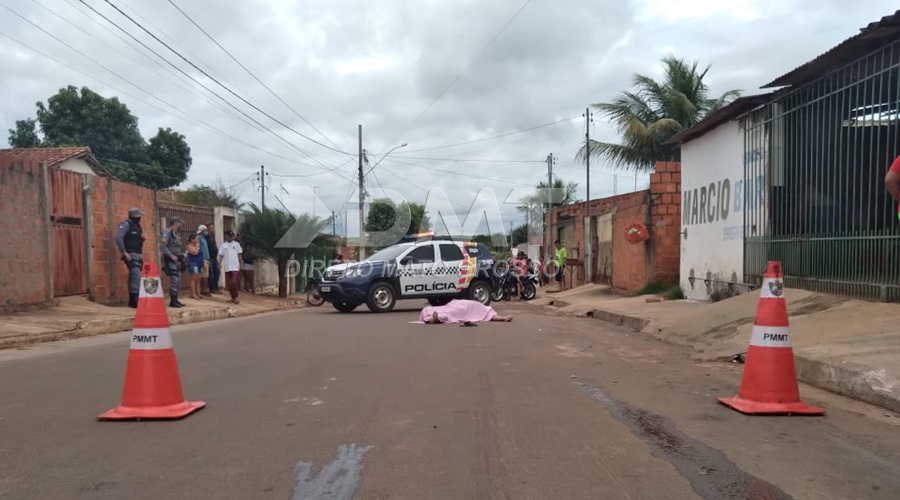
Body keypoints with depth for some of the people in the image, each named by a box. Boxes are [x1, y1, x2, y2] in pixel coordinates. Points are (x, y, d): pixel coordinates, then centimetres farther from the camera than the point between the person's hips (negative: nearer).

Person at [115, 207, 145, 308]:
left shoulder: (138, 225, 17)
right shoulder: (126, 224, -9)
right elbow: (118, 238, -20)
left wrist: (142, 238, 2)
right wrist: (124, 252, -23)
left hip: (138, 254, 9)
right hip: (131, 255, -9)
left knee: (134, 277, 11)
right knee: (136, 277, -17)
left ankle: (132, 300, 17)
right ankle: (135, 300, -19)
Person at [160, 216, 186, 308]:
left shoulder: (176, 234, 16)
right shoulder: (167, 232, -11)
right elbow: (162, 246, -21)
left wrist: (181, 256, 10)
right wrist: (171, 256, -22)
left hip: (177, 261, 9)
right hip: (171, 261, -9)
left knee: (178, 281, 11)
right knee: (174, 280, -12)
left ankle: (175, 300, 18)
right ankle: (172, 301, -8)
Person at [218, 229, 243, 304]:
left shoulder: (237, 244, 5)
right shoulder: (223, 245, 4)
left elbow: (239, 255, 8)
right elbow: (221, 255, 2)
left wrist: (240, 263, 4)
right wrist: (220, 263, -10)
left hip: (235, 267, -2)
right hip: (227, 267, 2)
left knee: (234, 282, -15)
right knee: (229, 283, 6)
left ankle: (236, 297, -5)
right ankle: (233, 297, 17)